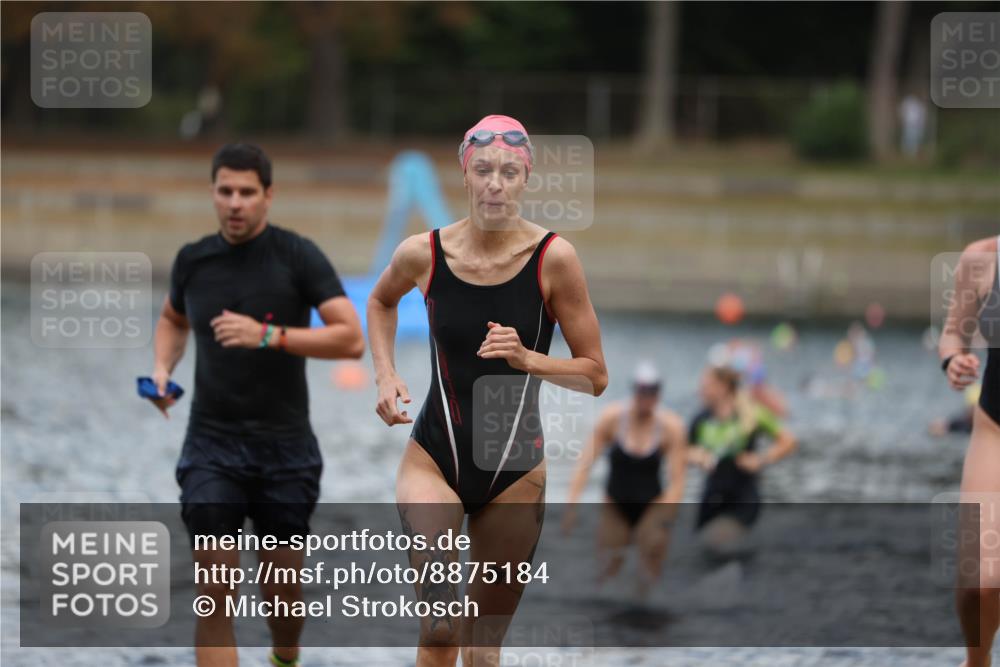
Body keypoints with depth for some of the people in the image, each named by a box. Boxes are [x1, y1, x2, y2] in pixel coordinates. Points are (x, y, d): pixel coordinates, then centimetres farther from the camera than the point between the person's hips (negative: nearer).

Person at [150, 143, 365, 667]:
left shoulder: (298, 256, -8)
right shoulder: (192, 260, 3)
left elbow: (351, 339, -16)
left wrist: (270, 336, -25)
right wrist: (162, 369, 6)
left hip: (284, 447, -1)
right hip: (211, 446, 1)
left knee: (281, 586, 12)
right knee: (215, 591, -10)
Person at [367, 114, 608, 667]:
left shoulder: (553, 258, -10)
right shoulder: (423, 254, -6)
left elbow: (595, 376, -5)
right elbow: (381, 301, 19)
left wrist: (528, 359, -21)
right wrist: (385, 376, 5)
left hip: (515, 470, 1)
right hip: (434, 456, -1)